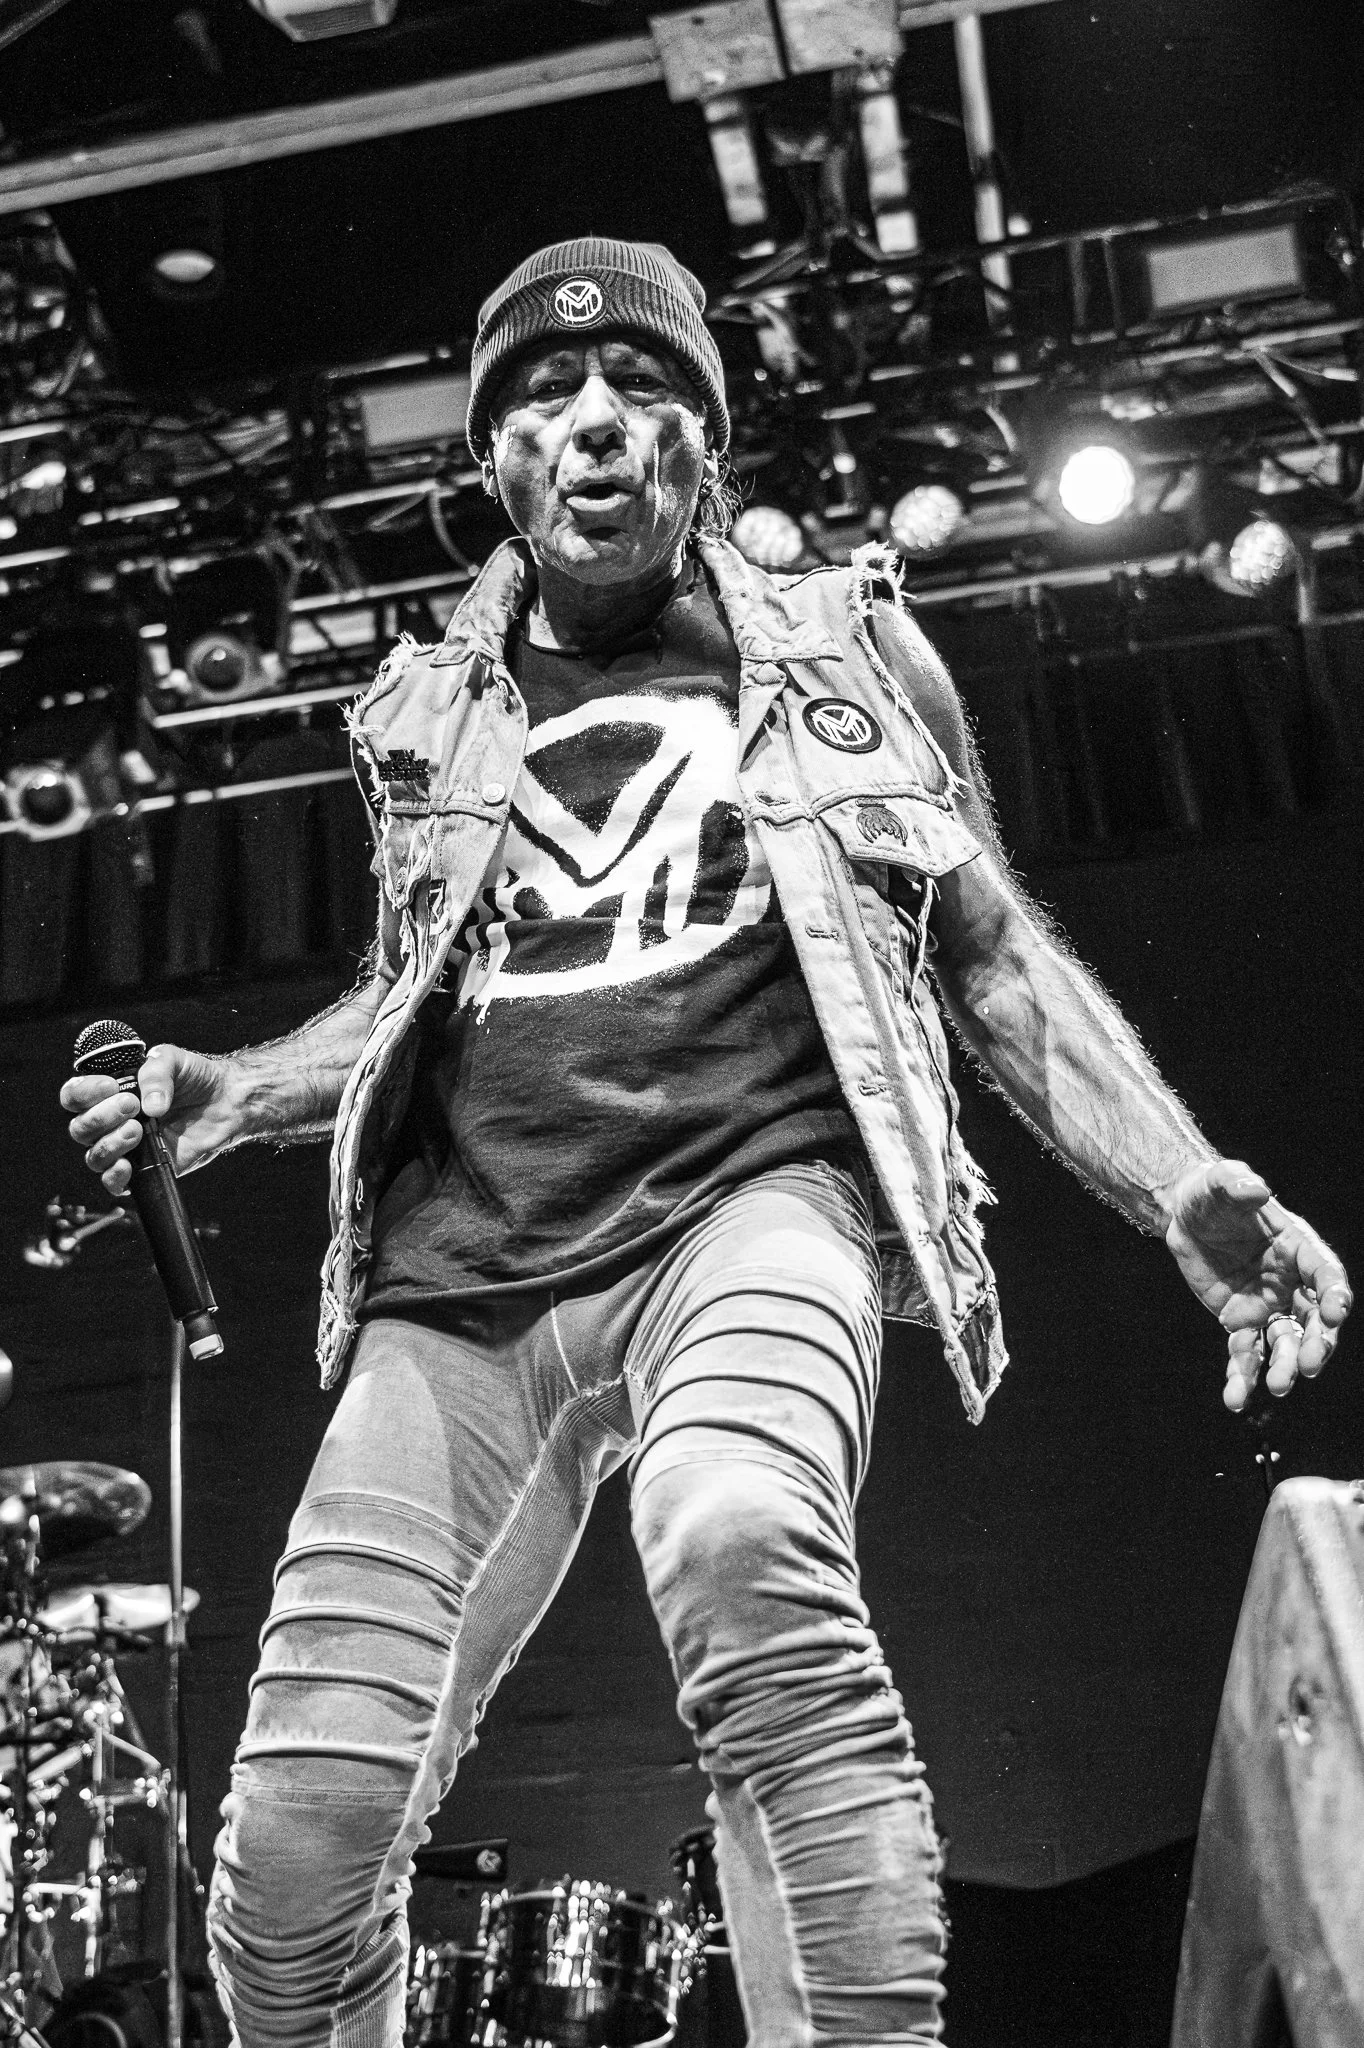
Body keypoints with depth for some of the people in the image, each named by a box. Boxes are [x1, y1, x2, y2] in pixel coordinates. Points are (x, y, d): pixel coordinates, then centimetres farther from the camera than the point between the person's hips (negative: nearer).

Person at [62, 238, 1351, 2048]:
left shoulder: (846, 653, 15)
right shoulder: (434, 714, 21)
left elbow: (998, 959, 16)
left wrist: (1191, 1195, 3)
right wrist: (229, 1095, 13)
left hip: (746, 1196, -3)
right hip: (465, 1265, 3)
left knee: (739, 1552, -38)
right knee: (296, 1836, -7)